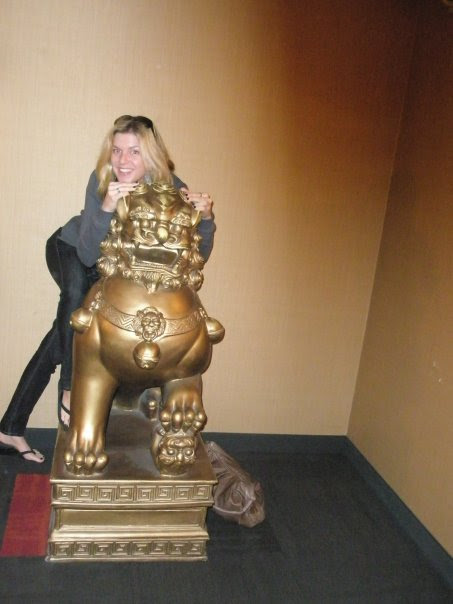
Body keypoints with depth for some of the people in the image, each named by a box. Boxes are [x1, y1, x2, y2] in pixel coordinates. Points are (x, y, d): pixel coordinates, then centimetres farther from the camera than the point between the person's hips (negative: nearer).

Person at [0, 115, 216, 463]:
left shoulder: (171, 189, -27)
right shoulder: (101, 180, -31)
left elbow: (196, 257, -25)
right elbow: (88, 255, -37)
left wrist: (206, 218, -43)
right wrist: (107, 207, -52)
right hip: (69, 248, -2)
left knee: (64, 334, -1)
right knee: (78, 290, -37)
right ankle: (69, 388, -24)